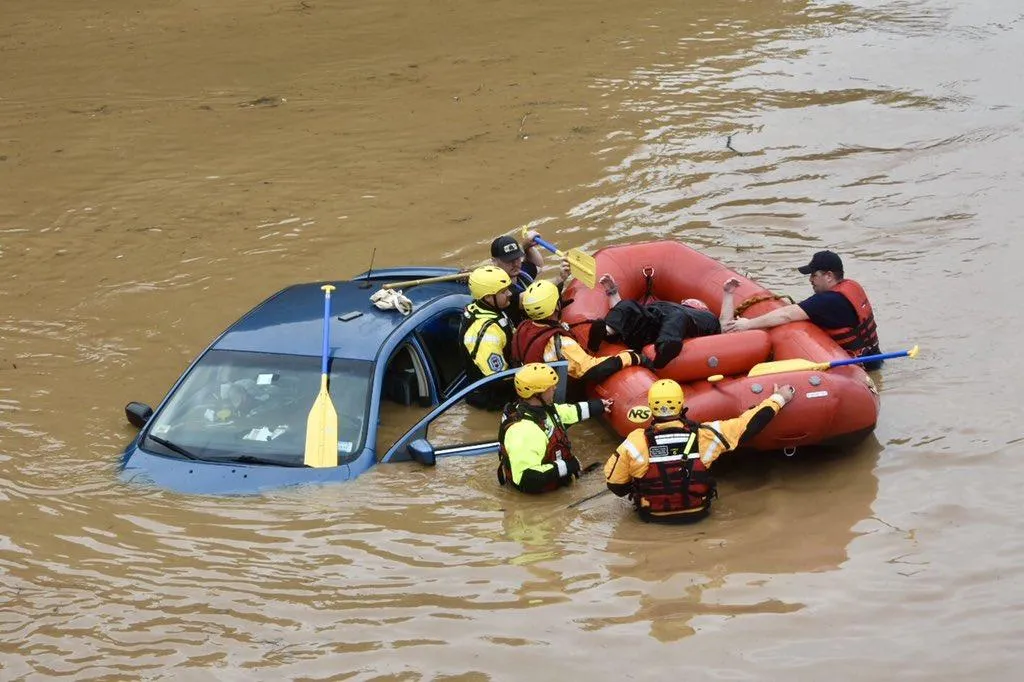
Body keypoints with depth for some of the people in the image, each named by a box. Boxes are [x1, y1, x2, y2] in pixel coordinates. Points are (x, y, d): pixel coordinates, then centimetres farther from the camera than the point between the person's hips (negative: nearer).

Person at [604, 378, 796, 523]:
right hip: (697, 513, 1)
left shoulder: (636, 443, -25)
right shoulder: (704, 435, -23)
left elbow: (615, 484, -12)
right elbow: (748, 424, -11)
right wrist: (778, 399, 4)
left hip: (652, 514, -1)